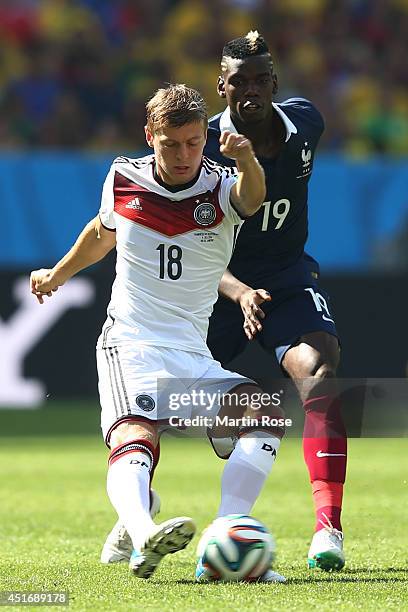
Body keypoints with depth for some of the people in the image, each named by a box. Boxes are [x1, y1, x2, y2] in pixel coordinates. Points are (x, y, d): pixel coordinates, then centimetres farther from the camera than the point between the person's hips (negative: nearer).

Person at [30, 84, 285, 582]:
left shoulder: (220, 187, -5)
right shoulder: (123, 178, 3)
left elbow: (251, 196, -31)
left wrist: (246, 159, -55)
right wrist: (57, 275, 42)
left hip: (193, 355, 1)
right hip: (129, 348, -1)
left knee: (263, 413, -24)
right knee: (134, 441, -29)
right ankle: (143, 535, -56)